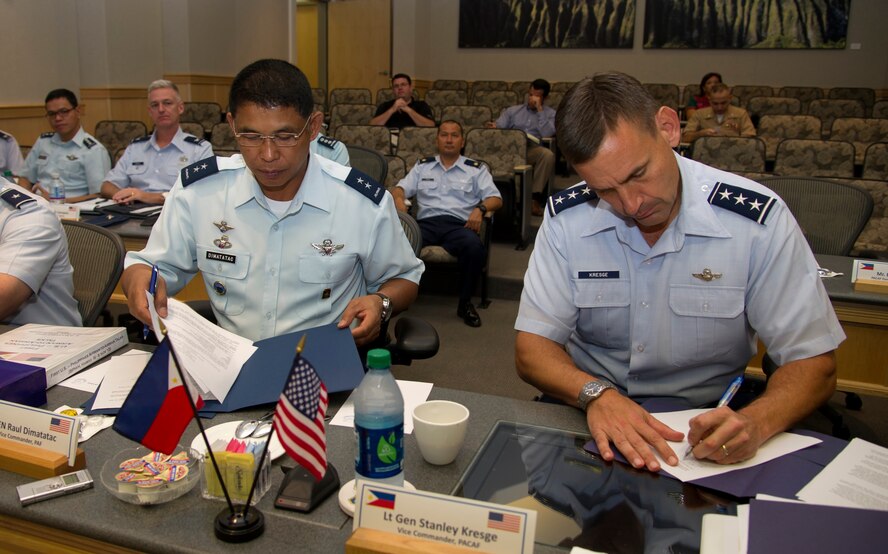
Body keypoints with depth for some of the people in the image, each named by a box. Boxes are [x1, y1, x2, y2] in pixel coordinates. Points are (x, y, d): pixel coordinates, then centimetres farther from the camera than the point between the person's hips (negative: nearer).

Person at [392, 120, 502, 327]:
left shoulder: (476, 169, 20)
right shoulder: (423, 166, 27)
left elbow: (495, 199, 11)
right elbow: (400, 188, 20)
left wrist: (480, 208, -12)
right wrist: (398, 198, -5)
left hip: (459, 224, -1)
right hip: (427, 222, 1)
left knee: (474, 247, -37)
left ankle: (465, 303, -15)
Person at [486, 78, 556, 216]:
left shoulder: (550, 114, 20)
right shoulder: (512, 111, 27)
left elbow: (546, 134, 1)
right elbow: (498, 126, 14)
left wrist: (539, 109, 1)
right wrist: (493, 127, -10)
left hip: (533, 149, -1)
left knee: (548, 154, -36)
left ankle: (536, 197, -30)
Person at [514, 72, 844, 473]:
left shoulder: (758, 219, -12)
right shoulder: (565, 219, -7)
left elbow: (812, 363, -8)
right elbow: (531, 348, -7)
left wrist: (754, 423, -29)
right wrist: (596, 394, -27)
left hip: (704, 427, 0)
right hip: (588, 419, 0)